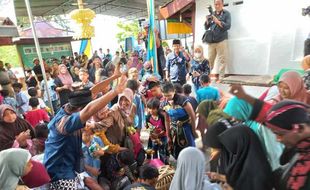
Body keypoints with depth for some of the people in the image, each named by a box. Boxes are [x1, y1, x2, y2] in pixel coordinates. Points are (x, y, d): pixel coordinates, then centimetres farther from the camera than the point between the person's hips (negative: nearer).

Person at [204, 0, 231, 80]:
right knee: (209, 60, 3)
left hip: (221, 40, -3)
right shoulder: (212, 14, 15)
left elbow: (228, 26, -6)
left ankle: (221, 78, 0)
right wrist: (207, 21, -6)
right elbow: (206, 28, 13)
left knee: (222, 60, -4)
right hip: (211, 41, 3)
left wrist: (218, 21, -16)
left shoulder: (226, 13, 5)